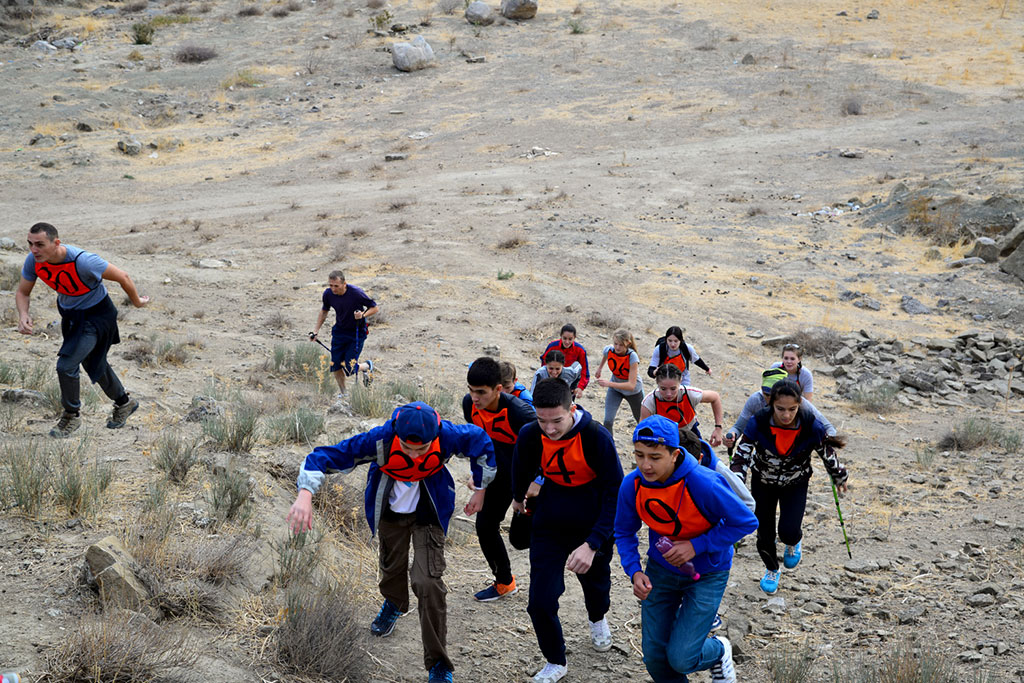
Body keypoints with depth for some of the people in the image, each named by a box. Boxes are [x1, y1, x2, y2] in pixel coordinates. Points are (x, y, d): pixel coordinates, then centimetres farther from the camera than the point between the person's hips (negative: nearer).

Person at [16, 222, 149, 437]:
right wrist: (23, 315, -24)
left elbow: (123, 278, -22)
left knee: (66, 366, -16)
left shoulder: (83, 261, -36)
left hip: (96, 315, -7)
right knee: (92, 363, 24)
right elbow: (22, 292, -2)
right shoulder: (33, 261, -19)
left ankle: (72, 416, 10)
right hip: (69, 312, 7)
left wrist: (137, 302, -5)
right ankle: (124, 403, 48)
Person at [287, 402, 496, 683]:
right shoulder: (381, 439, -37)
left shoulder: (447, 437, -34)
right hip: (391, 510, 2)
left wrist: (480, 490, -1)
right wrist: (305, 495, -50)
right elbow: (324, 456, -34)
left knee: (428, 581, -14)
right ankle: (394, 604, 63)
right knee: (392, 565, 24)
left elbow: (481, 441, -10)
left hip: (428, 514, -1)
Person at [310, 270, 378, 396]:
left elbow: (375, 308, -12)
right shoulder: (328, 294, -12)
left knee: (349, 369, -9)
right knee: (335, 367, -1)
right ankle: (343, 393, 22)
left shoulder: (356, 293, -25)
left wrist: (363, 315, -30)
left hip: (357, 332, -4)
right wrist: (316, 331, 4)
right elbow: (324, 311, 9)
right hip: (339, 331, 4)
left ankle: (367, 366, 25)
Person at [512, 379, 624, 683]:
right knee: (541, 602, -8)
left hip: (593, 528, -1)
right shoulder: (530, 436, -19)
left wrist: (592, 544, -34)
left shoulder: (596, 437, -28)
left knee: (596, 584, 22)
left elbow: (615, 494, -25)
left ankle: (597, 620, 59)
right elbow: (521, 470, 5)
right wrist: (518, 497, 25)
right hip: (549, 528, 1)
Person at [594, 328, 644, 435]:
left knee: (641, 420, 20)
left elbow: (631, 385, -39)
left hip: (633, 391, -2)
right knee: (608, 421, -16)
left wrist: (609, 384, -49)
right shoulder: (608, 350, -24)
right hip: (615, 389, 2)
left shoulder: (632, 357, -35)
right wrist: (600, 368, 18)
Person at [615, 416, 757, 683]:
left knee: (681, 658, -9)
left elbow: (746, 521, -19)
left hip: (707, 574, -4)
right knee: (655, 657, 5)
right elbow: (624, 532, 1)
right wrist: (634, 571, -17)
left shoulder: (702, 484, -31)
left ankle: (718, 651, 25)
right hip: (661, 568, 4)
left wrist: (696, 546, -24)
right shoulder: (632, 485, -17)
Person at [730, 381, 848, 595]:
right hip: (762, 482, 1)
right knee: (764, 531, 8)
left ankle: (794, 542, 26)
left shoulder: (812, 427, -28)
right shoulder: (758, 424, -30)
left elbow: (827, 454, -9)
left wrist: (839, 478, 7)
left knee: (788, 531, -14)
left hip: (795, 484, 0)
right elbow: (741, 456, -27)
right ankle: (771, 569, 40)